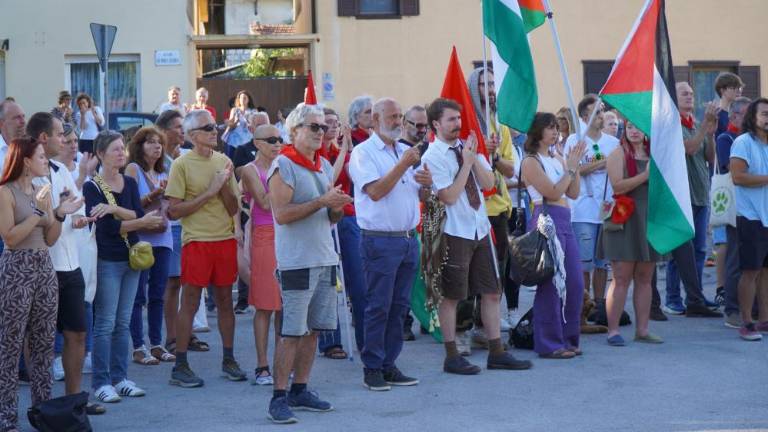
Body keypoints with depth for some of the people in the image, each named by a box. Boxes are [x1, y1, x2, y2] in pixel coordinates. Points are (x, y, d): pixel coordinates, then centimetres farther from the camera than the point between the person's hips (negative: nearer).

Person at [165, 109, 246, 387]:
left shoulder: (223, 161, 8)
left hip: (225, 239, 5)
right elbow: (174, 210, -11)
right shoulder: (182, 164, -6)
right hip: (196, 240, -5)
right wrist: (210, 192, -13)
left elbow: (233, 209, 7)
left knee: (225, 300, 12)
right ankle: (180, 366, 5)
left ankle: (228, 359, 23)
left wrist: (224, 185, -10)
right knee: (190, 303, -1)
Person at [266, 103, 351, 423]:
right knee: (292, 332, -8)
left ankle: (299, 390, 20)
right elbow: (282, 214, -18)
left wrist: (336, 208, -2)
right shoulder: (283, 166, -8)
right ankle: (278, 398, -4)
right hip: (297, 261, -8)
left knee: (313, 329, 10)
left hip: (325, 259, 8)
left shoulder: (325, 166, 15)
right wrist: (322, 201, -20)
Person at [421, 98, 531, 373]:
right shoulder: (433, 157, -11)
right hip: (454, 234, -7)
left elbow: (488, 183, 3)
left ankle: (496, 353, 18)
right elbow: (449, 196, -17)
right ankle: (452, 358, 11)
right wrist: (466, 163, -15)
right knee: (451, 296, 2)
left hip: (480, 229, 7)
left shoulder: (468, 148, 9)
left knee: (492, 292, 10)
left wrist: (473, 158, -10)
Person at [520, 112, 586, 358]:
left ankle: (567, 339, 19)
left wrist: (576, 164, 5)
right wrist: (571, 167, -7)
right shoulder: (531, 162, -6)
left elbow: (574, 193, 13)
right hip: (547, 221, -8)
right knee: (551, 284, -6)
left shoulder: (558, 160, 17)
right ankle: (549, 344, 1)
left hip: (565, 223, 8)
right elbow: (553, 192, -11)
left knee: (575, 283, 8)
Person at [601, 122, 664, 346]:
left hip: (649, 220, 6)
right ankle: (613, 330, -4)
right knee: (621, 278, -6)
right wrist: (645, 176, -20)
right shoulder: (618, 154, -3)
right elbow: (617, 186, -16)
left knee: (644, 277, 7)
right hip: (625, 220, -6)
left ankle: (642, 329, 12)